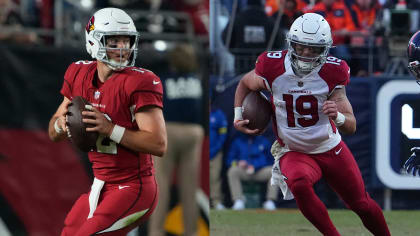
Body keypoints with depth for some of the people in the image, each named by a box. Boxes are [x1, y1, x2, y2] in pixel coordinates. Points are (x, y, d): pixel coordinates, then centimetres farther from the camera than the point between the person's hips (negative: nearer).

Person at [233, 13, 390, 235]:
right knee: (299, 183, -35)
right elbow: (245, 84, 9)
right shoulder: (273, 68, -16)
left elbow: (351, 126, -18)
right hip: (293, 154, -1)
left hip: (331, 150, 1)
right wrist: (238, 116, -3)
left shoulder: (331, 73, -16)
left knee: (362, 205, 9)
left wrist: (338, 117, -40)